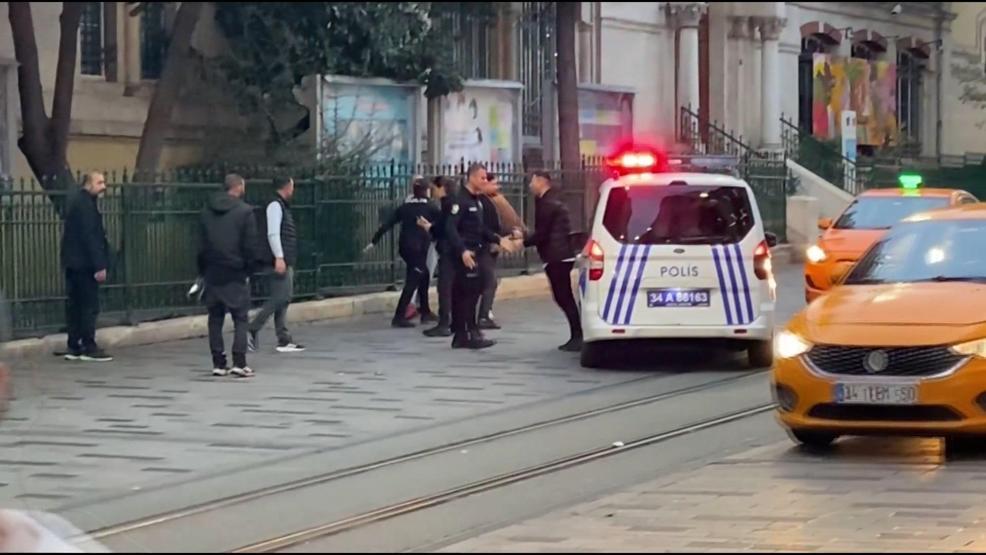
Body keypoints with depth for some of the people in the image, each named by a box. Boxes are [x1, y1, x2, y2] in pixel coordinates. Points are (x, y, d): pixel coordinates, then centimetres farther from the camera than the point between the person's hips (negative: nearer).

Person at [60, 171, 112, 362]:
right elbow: (90, 236, -20)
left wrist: (98, 263, 20)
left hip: (72, 262, 10)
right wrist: (99, 265, -21)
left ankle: (74, 347, 13)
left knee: (75, 305, 11)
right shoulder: (85, 204, -14)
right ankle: (88, 348, -7)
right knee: (90, 305, -7)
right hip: (84, 263, -10)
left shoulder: (77, 201, 18)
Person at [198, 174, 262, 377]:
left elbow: (201, 244, 10)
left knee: (215, 318, 9)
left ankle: (218, 363, 7)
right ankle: (239, 362, -9)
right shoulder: (244, 211, -8)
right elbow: (250, 246, -9)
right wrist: (250, 269, 2)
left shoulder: (207, 211, 8)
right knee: (240, 318, 0)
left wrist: (203, 270, 15)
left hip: (212, 274, 4)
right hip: (235, 274, -4)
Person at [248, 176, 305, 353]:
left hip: (286, 261, 10)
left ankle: (284, 340, 9)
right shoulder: (275, 206, -10)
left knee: (283, 299, 9)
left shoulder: (283, 206, 19)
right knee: (279, 298, -13)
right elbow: (273, 234, -19)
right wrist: (279, 257, -24)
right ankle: (252, 330, -9)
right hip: (280, 260, -10)